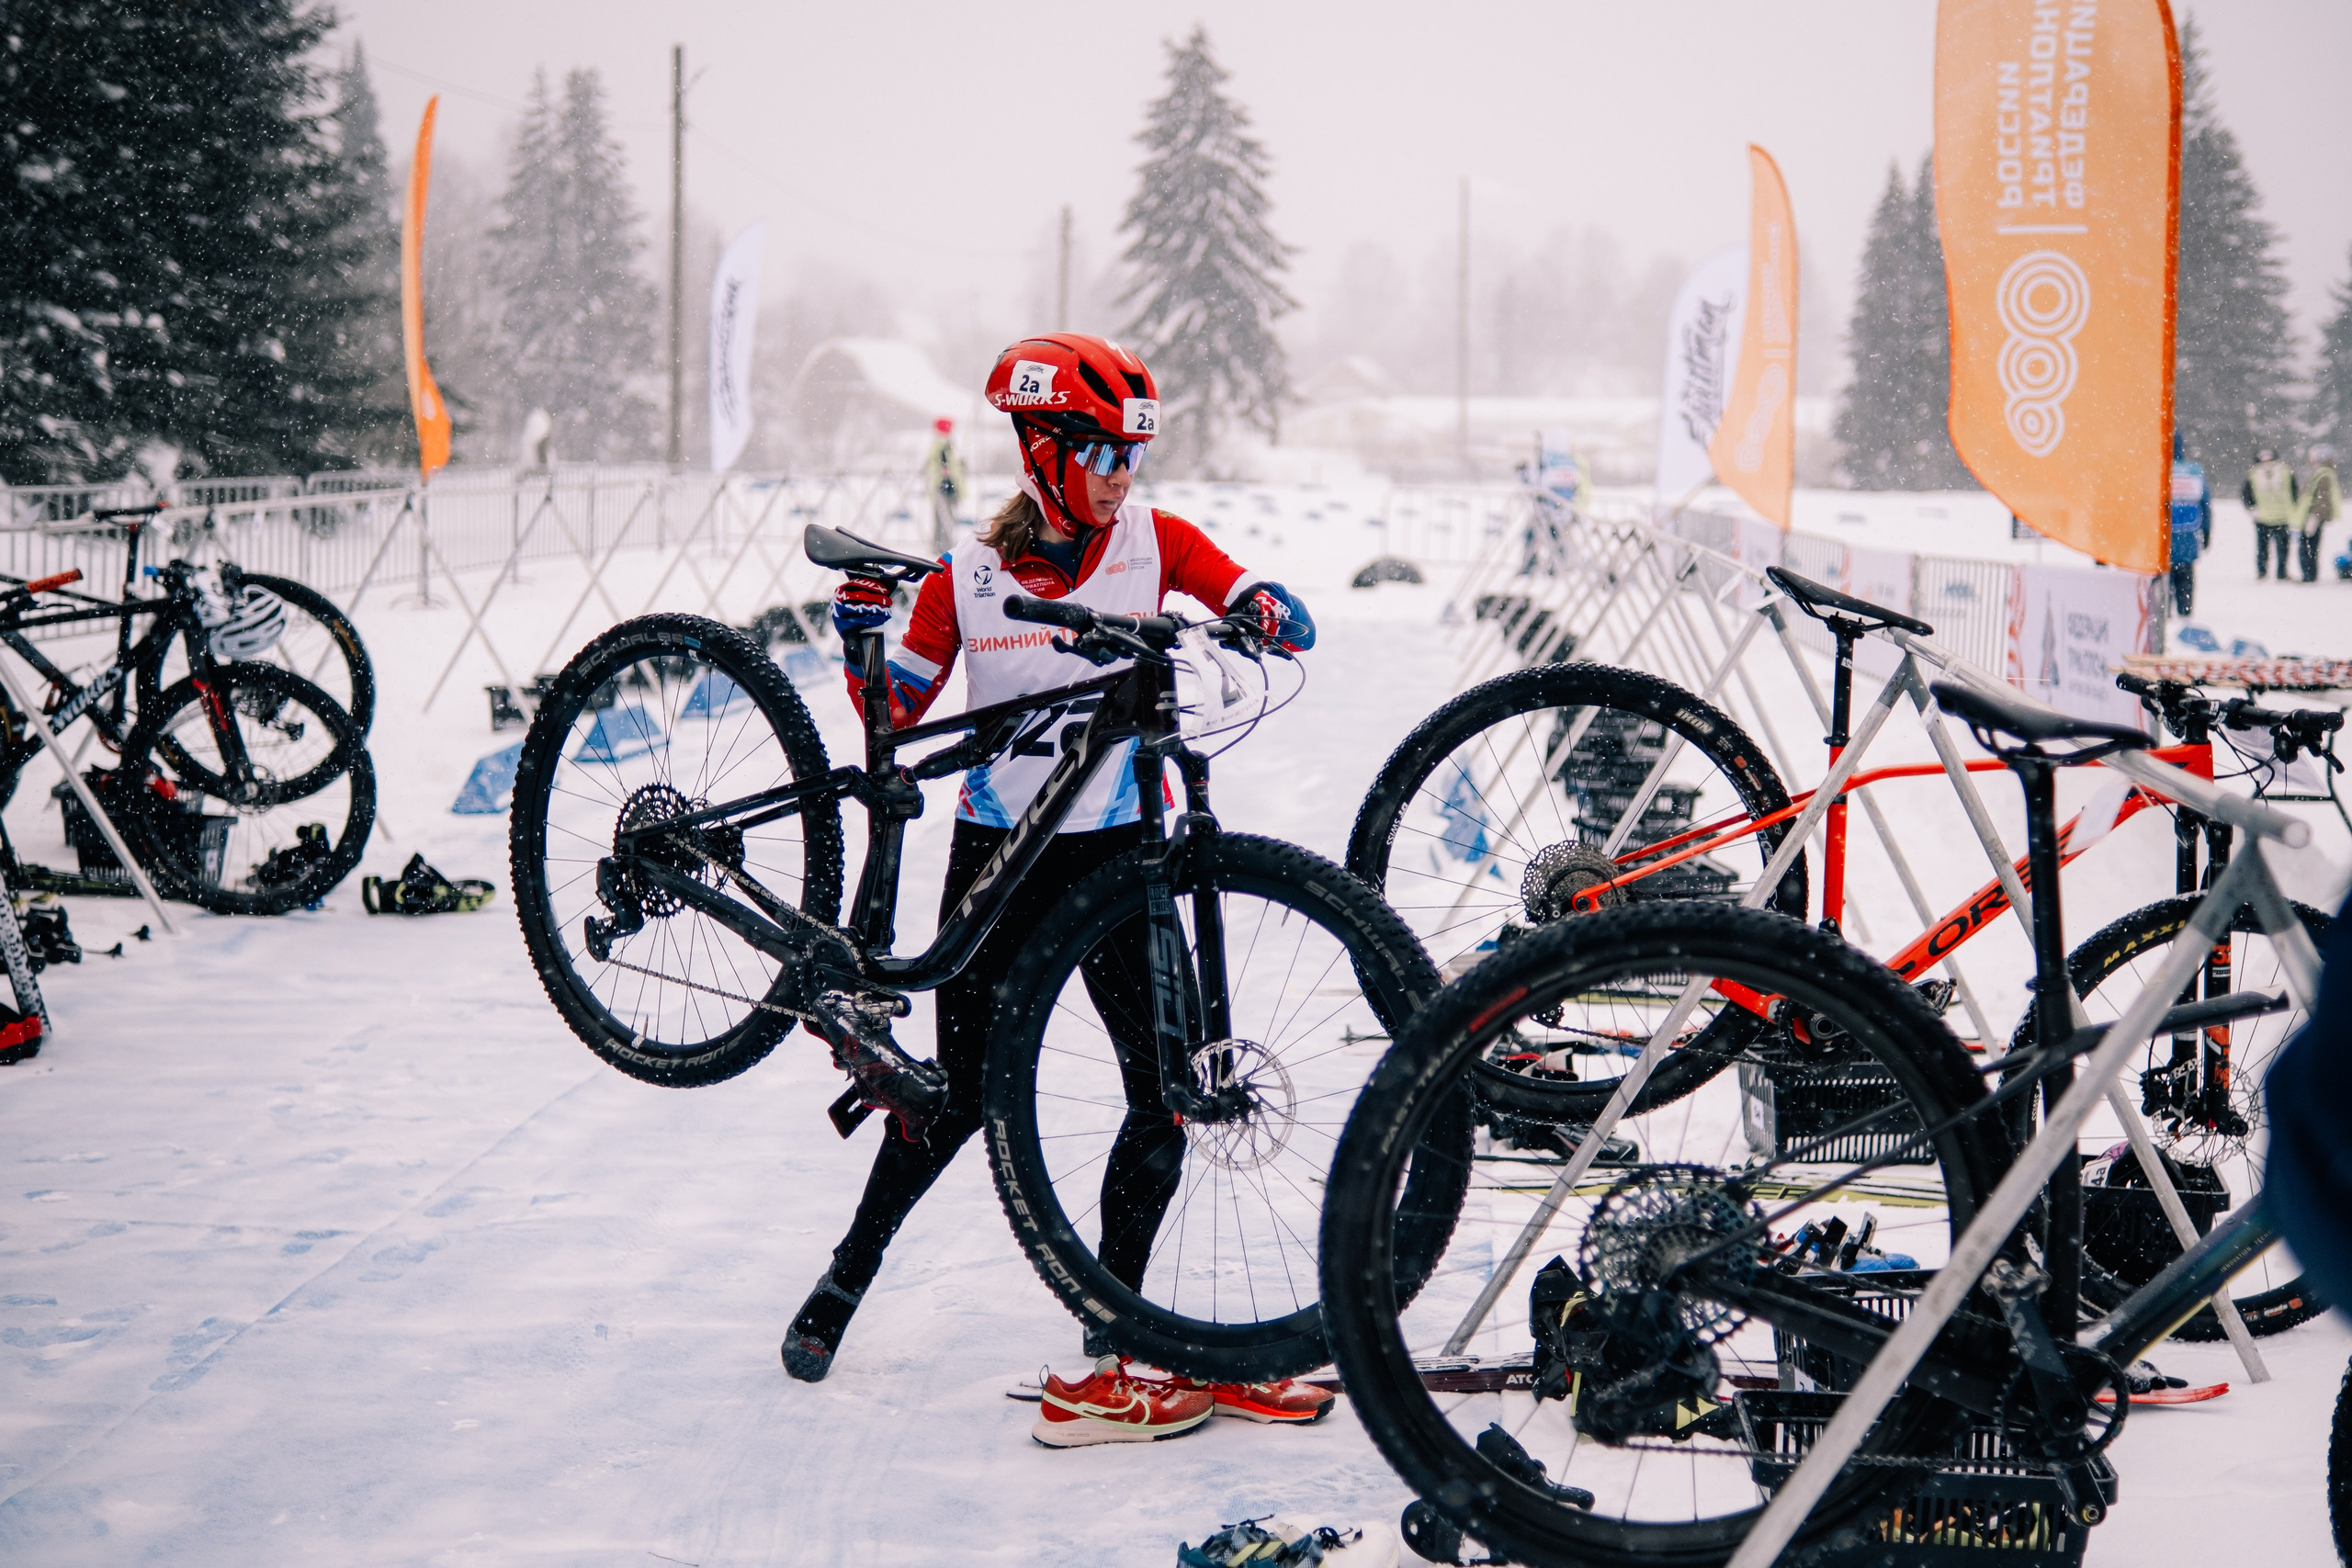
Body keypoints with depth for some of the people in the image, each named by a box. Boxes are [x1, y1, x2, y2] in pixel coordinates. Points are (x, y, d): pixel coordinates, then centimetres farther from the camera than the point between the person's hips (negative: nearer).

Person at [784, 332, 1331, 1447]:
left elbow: (1283, 617, -7)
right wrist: (862, 643, -16)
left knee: (1168, 1084, -7)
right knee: (962, 1093, 3)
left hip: (1115, 850, 1)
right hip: (998, 852, -1)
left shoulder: (1150, 541, 0)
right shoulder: (968, 576, -1)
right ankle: (850, 1272, 27)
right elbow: (895, 710, 3)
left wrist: (1258, 619, -29)